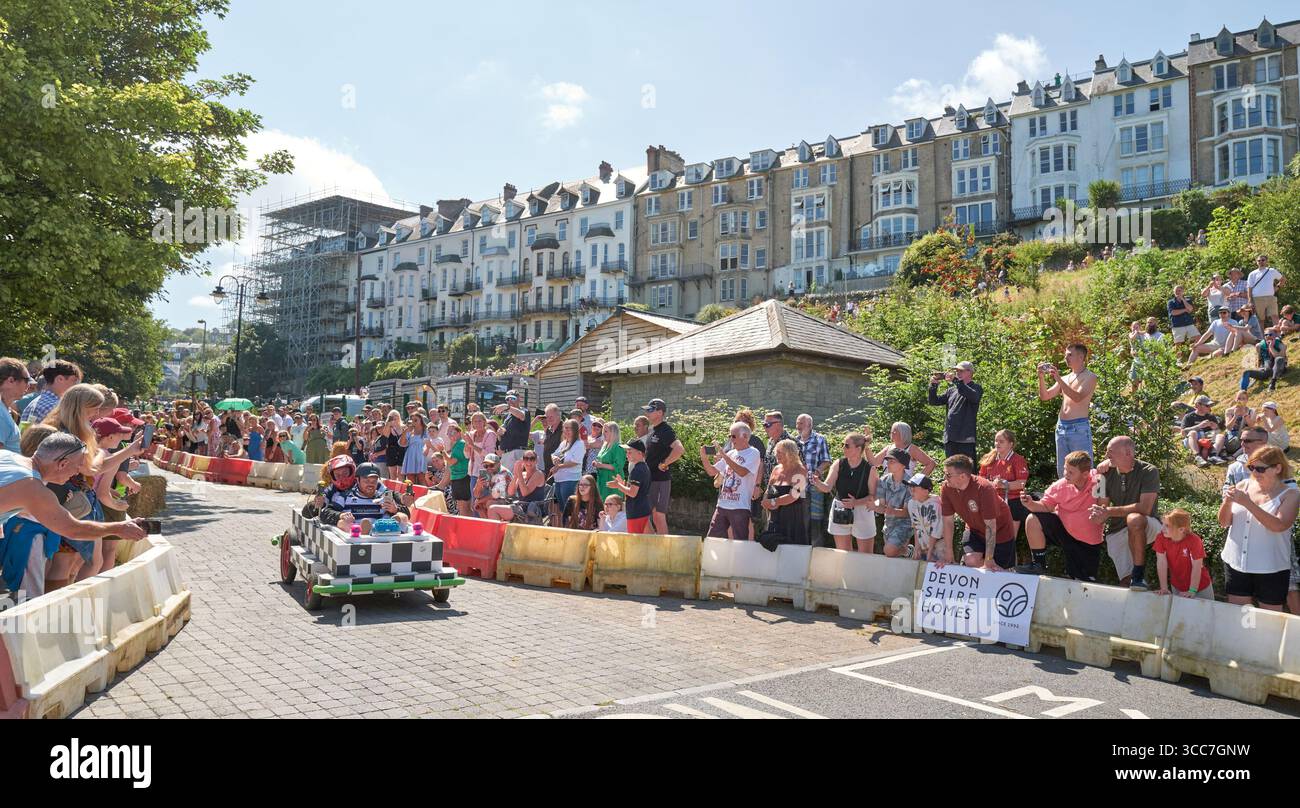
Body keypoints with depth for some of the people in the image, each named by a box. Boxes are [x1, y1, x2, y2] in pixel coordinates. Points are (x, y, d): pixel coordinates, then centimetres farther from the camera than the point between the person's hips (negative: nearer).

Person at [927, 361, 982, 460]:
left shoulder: (976, 387, 3)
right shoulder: (951, 390, 18)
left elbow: (973, 396, -21)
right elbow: (934, 402, 13)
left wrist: (955, 381, -24)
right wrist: (933, 385, -3)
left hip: (966, 437, -6)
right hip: (950, 437, 6)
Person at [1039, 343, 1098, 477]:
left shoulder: (1090, 377, -2)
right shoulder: (1065, 378, 18)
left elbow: (1078, 397, -18)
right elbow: (1044, 396, 12)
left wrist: (1058, 379, -22)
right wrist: (1041, 378, -3)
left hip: (1079, 427, -7)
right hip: (1061, 427, 7)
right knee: (1062, 472, 9)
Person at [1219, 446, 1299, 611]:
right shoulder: (1243, 486, 4)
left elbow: (1279, 526, -23)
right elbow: (1224, 523, 5)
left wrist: (1247, 503, -28)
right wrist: (1227, 502, -14)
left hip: (1270, 570, -3)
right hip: (1236, 564, 3)